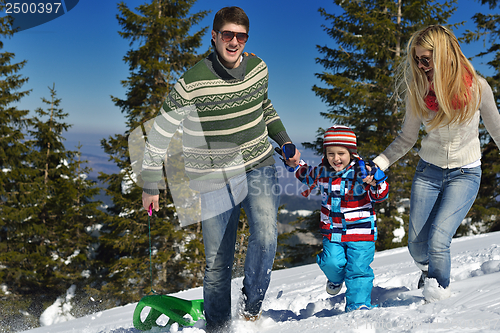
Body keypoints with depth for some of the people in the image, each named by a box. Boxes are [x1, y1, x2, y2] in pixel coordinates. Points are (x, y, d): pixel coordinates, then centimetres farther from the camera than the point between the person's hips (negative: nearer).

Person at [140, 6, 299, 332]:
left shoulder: (258, 67, -1)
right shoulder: (193, 83, -16)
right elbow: (160, 133, -7)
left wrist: (284, 140, 13)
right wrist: (150, 186, -5)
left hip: (260, 166, 3)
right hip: (215, 177, -3)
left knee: (266, 235, -20)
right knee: (218, 261, 2)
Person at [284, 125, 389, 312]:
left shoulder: (361, 173, -11)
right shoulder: (321, 172, 2)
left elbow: (379, 196, -15)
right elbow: (308, 176, 25)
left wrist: (376, 182, -34)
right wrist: (295, 165, 10)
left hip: (360, 231, -3)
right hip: (332, 231, 3)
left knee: (358, 269, -4)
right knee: (332, 263, -8)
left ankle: (358, 305, 13)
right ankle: (336, 279, 27)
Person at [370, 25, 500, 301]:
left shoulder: (477, 87, -14)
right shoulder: (418, 90, -9)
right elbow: (407, 138, 0)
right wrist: (377, 164, -12)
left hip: (465, 174, -2)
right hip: (428, 171, 2)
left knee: (438, 240, -19)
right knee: (416, 243, 6)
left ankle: (439, 289, 10)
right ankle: (427, 268, 44)